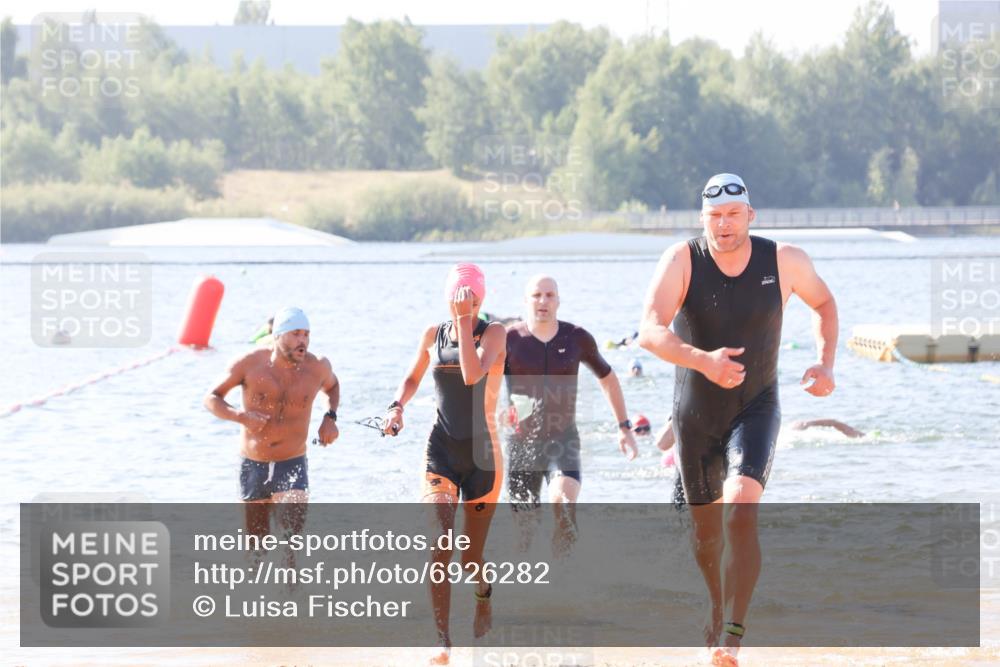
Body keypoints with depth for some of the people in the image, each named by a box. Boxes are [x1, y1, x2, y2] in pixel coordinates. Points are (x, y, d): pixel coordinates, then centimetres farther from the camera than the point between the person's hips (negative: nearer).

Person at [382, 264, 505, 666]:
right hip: (442, 451, 1)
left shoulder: (494, 333, -6)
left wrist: (465, 321, -22)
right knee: (438, 543, -20)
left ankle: (483, 594, 46)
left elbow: (472, 374, -25)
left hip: (483, 454, -1)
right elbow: (412, 379, 21)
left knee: (471, 558, 10)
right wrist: (397, 406, 1)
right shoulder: (433, 335, 4)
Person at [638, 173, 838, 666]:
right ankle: (719, 606, 44)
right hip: (696, 416, 1)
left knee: (741, 508, -24)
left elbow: (823, 302, 13)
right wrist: (702, 360, -45)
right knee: (705, 529, 14)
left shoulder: (784, 261, -9)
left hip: (756, 410, -1)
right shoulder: (681, 261, -15)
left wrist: (825, 363, -3)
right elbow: (651, 332, -27)